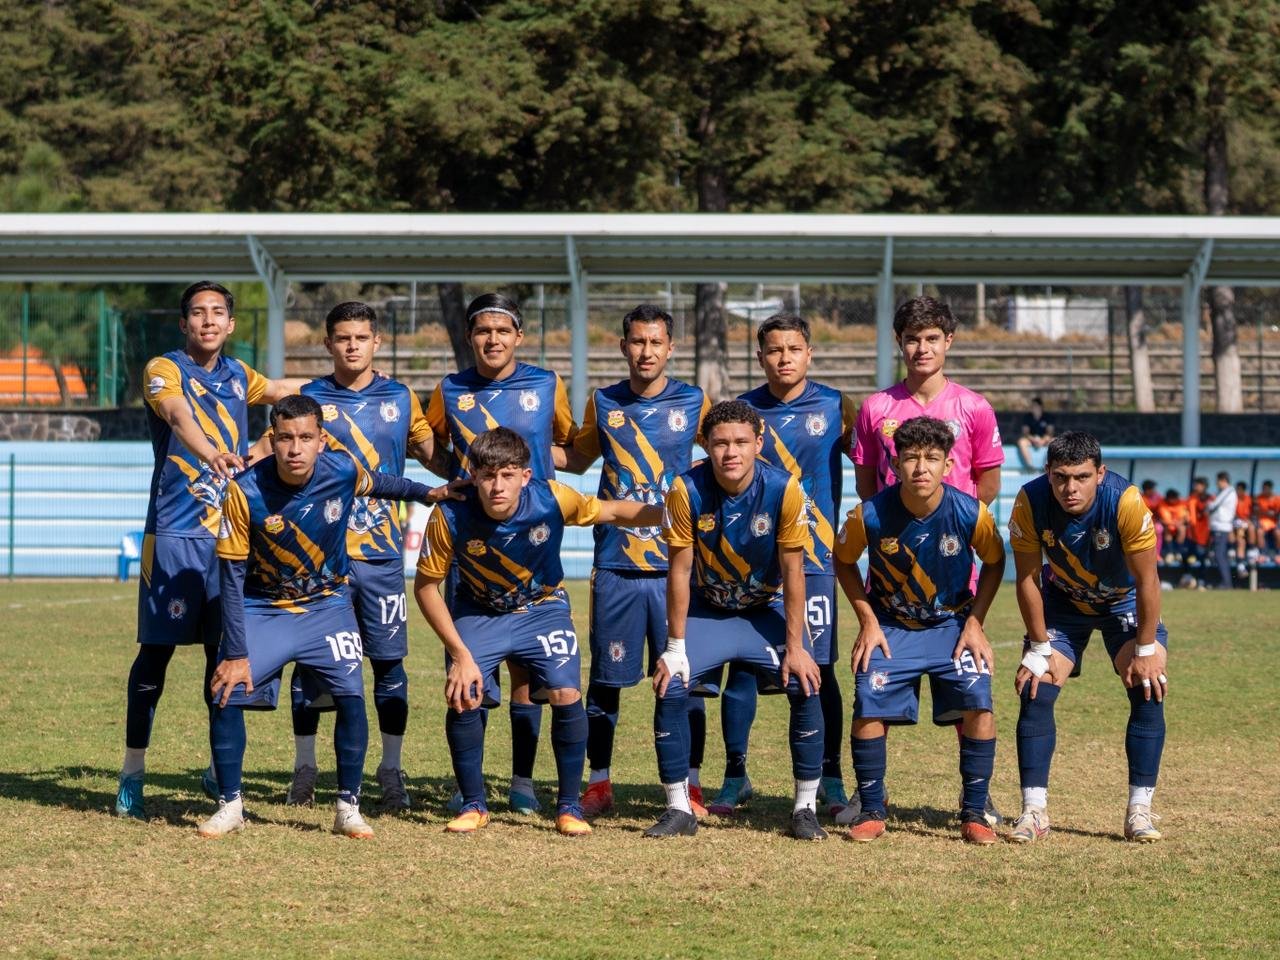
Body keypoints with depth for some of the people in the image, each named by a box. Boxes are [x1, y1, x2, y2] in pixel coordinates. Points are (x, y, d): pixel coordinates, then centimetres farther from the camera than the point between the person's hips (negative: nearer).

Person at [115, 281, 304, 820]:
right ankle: (131, 777, 3)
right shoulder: (164, 370, -6)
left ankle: (220, 772, 17)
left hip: (229, 532, 5)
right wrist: (210, 453, -48)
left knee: (224, 651, 6)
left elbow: (280, 390, 36)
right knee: (157, 650, -4)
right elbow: (179, 415, -29)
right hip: (174, 534, -5)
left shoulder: (236, 375, 13)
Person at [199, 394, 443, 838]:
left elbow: (379, 484, 10)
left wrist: (428, 493, 18)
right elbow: (231, 576, -17)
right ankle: (230, 806, 4)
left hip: (327, 605, 1)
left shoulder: (343, 471, -18)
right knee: (226, 694, -13)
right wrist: (236, 652, -18)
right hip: (261, 608, -1)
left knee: (351, 697, -13)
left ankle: (348, 808, 2)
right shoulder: (245, 491, -24)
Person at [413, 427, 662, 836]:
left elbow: (614, 512, -10)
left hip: (542, 608, 0)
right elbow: (425, 586, -15)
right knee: (461, 695, -18)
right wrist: (460, 654, -19)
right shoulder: (450, 516, -27)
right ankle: (473, 805, 3)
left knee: (566, 695, -17)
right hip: (478, 614, 0)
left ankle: (569, 806, 2)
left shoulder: (552, 500, -27)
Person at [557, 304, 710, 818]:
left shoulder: (694, 402, 3)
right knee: (606, 678, 4)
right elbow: (578, 459, 22)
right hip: (615, 565, 1)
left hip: (676, 563, -1)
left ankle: (689, 786, 9)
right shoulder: (603, 404, 7)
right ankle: (598, 784, 13)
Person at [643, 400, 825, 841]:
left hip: (768, 610, 0)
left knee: (806, 688, -19)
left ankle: (805, 808, -4)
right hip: (706, 611, 0)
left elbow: (793, 571, -15)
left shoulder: (783, 489, -23)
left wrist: (795, 646, -16)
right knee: (670, 689, -18)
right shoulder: (687, 490, -22)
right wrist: (675, 647, -14)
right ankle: (679, 809, -4)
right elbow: (679, 570, -15)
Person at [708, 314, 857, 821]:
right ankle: (735, 775, 11)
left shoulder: (836, 407, 1)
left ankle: (829, 778, 7)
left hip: (814, 556, -1)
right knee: (741, 665, 1)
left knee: (819, 669, -2)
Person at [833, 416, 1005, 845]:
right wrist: (867, 620, -6)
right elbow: (844, 561, 1)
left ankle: (974, 813, -3)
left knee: (977, 705, -17)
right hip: (890, 626, 0)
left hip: (953, 624, 0)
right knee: (869, 706, -16)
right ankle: (871, 811, 1)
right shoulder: (869, 515, -20)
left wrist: (975, 623, -6)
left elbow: (994, 563, 0)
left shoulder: (971, 514, -19)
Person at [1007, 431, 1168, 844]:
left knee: (1149, 693, -15)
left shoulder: (1127, 502, -34)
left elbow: (1146, 581, -23)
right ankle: (1034, 812, -5)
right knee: (1035, 693, -11)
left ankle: (1139, 810, -7)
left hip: (1124, 601, -1)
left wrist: (1145, 651, -19)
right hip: (1062, 602, 1)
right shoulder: (1030, 503, -28)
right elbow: (1027, 579, -15)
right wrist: (1039, 649, -13)